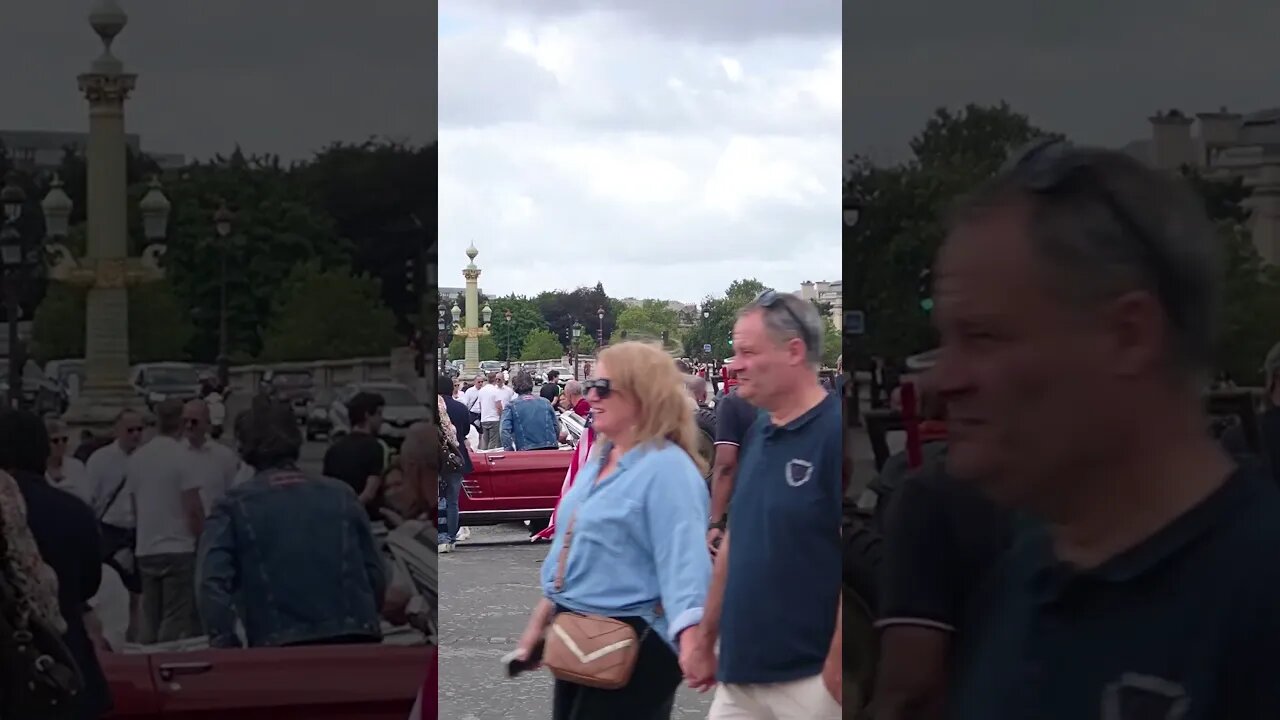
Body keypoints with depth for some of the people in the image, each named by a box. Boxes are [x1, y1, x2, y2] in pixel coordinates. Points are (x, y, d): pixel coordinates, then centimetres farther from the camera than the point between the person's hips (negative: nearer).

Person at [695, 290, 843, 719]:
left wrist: (836, 670, -17)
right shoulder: (758, 432, 10)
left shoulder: (835, 432, -14)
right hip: (741, 670, 7)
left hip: (811, 678, -7)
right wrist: (707, 636, 17)